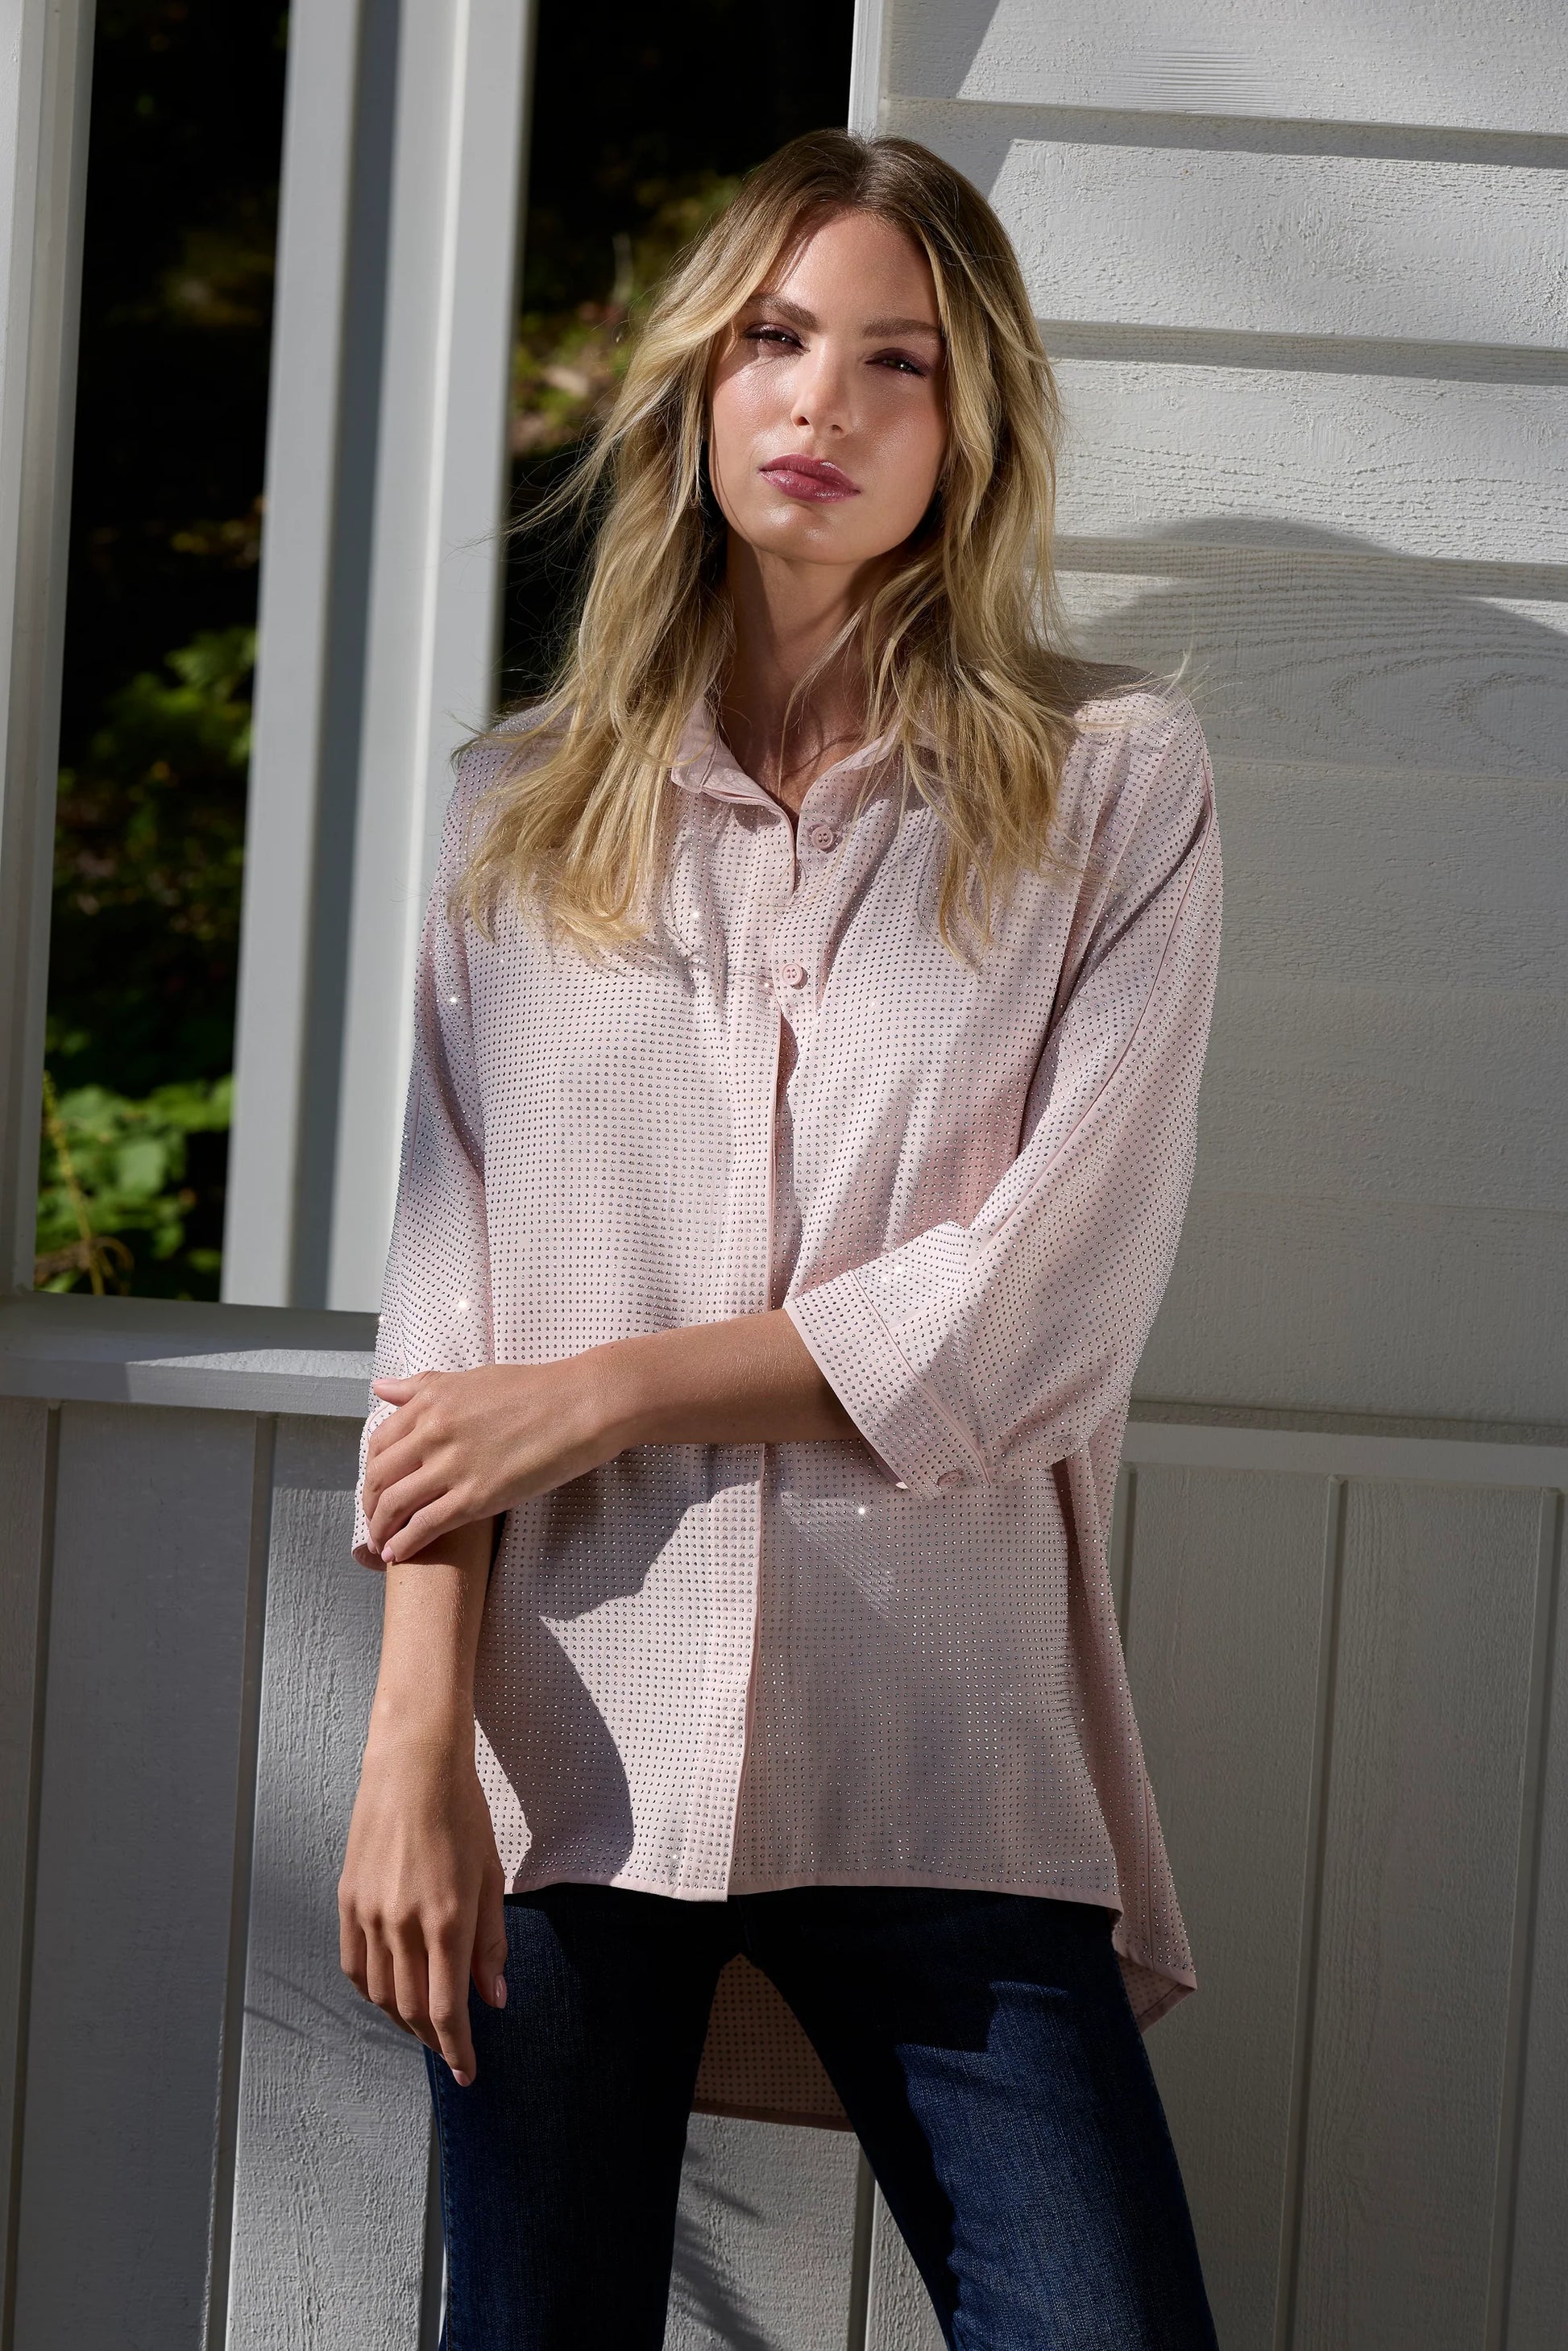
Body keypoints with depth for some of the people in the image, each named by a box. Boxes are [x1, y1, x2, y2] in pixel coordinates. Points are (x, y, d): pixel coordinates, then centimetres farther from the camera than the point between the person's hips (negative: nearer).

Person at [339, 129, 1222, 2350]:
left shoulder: (1114, 790, 5)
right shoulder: (525, 811, 12)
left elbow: (1037, 1322, -4)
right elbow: (446, 1310, 4)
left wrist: (603, 1389, -5)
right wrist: (416, 1732, -7)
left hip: (941, 1749, -1)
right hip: (567, 1736, 2)